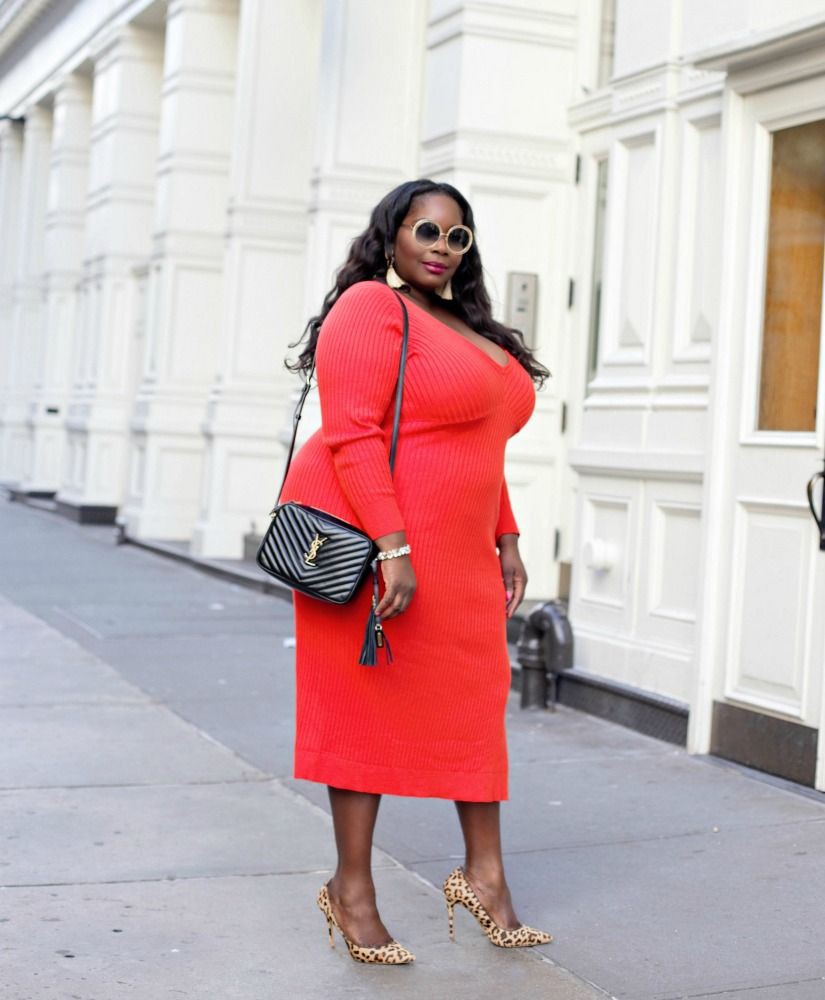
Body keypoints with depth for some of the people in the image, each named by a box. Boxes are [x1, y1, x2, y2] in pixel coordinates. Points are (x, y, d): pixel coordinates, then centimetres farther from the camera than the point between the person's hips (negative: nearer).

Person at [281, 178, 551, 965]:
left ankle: (483, 874, 19)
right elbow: (352, 435, -19)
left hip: (456, 552, 8)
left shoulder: (469, 330, 17)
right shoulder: (371, 309, -10)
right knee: (368, 706, -1)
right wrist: (392, 549, -25)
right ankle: (352, 888, 11)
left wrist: (504, 541, 14)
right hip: (371, 539, -8)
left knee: (473, 698, 8)